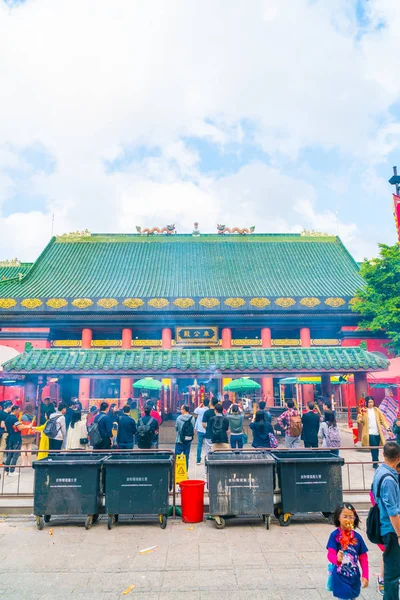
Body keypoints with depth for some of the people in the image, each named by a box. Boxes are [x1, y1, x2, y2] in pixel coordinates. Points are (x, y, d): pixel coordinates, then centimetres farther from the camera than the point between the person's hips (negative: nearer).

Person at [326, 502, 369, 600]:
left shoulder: (357, 537, -3)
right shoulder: (334, 535, -13)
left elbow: (363, 558, 4)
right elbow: (330, 554, -19)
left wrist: (365, 576, -1)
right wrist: (337, 559, -40)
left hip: (354, 577, 4)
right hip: (340, 577, -4)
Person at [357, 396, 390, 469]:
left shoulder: (376, 410, 8)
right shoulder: (363, 411, -3)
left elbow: (383, 419, 4)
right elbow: (359, 421, -8)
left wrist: (388, 428, -8)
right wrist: (361, 418, -32)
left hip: (377, 433, 4)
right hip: (370, 433, -4)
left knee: (376, 448, 10)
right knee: (374, 448, -13)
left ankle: (375, 463, 24)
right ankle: (375, 463, -5)